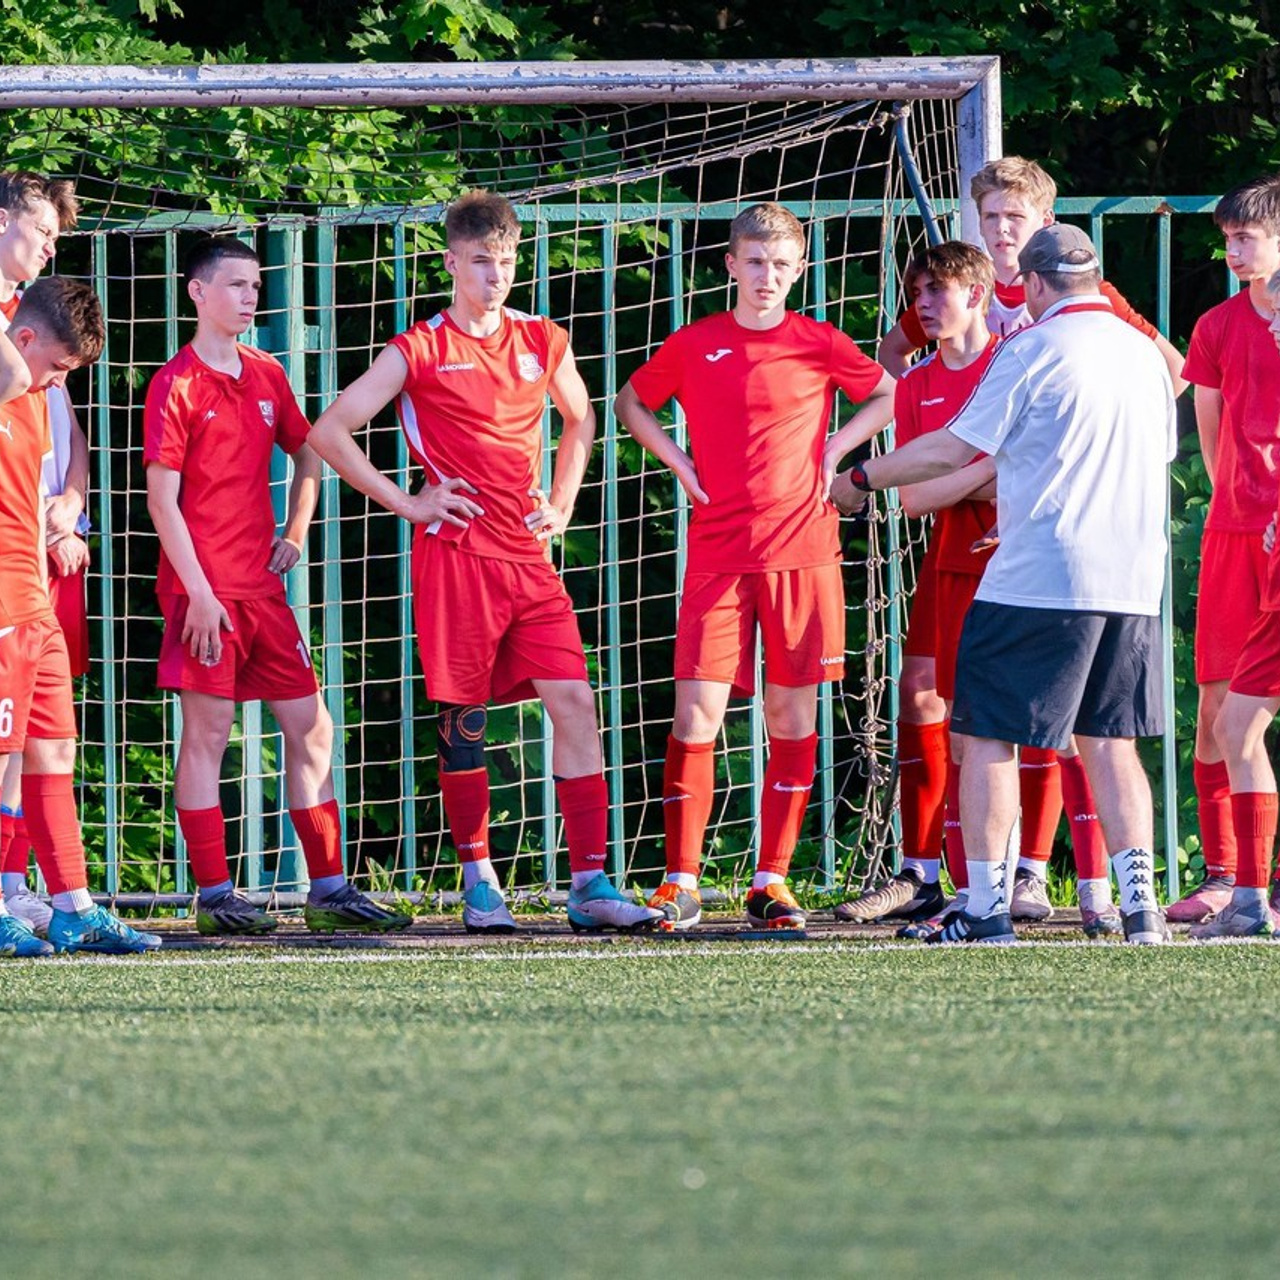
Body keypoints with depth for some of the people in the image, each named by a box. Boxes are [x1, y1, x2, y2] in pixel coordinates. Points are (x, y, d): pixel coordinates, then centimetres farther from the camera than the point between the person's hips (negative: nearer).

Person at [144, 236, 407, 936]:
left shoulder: (266, 376, 13)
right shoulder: (176, 384, -7)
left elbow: (307, 452, 28)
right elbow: (161, 497, -11)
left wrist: (295, 533, 13)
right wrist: (197, 593, -16)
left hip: (262, 587, 7)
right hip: (207, 591, -7)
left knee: (310, 727, 5)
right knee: (207, 731, -4)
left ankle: (329, 891, 9)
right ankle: (214, 898, -2)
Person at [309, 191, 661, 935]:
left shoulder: (542, 343, 11)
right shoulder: (421, 352, -2)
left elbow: (580, 421, 30)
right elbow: (330, 432, -2)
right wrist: (406, 503, -5)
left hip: (529, 557, 4)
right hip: (457, 557, -4)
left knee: (574, 702, -6)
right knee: (464, 719, -1)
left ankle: (592, 886, -5)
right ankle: (479, 885, 9)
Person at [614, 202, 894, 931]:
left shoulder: (820, 345, 4)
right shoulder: (694, 345, 5)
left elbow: (889, 396, 17)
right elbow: (633, 404, 20)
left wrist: (837, 448, 4)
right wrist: (676, 460, 5)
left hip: (802, 549, 0)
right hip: (718, 555, 0)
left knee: (793, 714, 2)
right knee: (697, 712, -8)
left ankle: (773, 882, 9)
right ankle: (681, 883, -2)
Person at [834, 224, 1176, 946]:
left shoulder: (1033, 351, -8)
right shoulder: (1143, 353, 12)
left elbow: (954, 449, -6)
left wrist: (860, 479, 8)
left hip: (1036, 579, -6)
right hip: (1132, 583, 6)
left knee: (987, 734, 2)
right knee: (1111, 743, 10)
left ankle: (986, 908, -1)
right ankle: (1139, 902, -2)